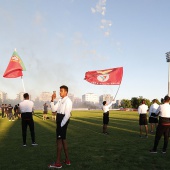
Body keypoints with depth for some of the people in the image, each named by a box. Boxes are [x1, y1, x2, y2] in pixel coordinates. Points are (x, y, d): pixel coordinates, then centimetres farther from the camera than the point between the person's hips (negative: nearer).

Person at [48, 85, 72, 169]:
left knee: (59, 141, -4)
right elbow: (54, 109, 9)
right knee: (63, 140, 15)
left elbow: (67, 115, -19)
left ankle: (58, 163, 5)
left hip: (63, 121, -9)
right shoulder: (60, 100, 11)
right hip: (59, 121, 9)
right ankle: (67, 160, 27)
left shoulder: (68, 101, -15)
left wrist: (61, 124, -18)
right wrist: (52, 100, -2)